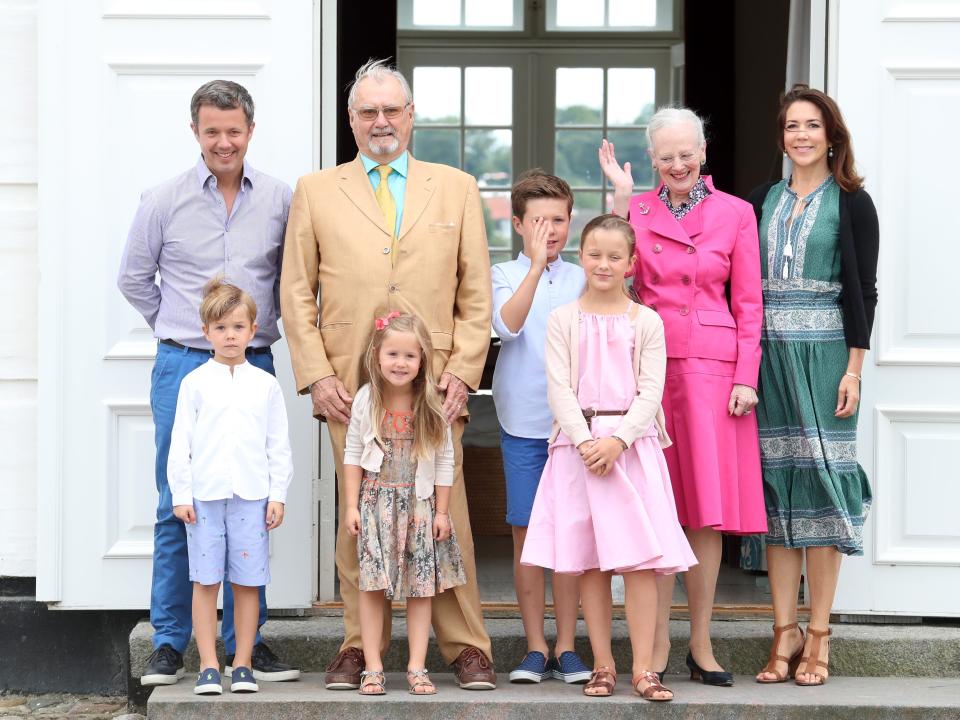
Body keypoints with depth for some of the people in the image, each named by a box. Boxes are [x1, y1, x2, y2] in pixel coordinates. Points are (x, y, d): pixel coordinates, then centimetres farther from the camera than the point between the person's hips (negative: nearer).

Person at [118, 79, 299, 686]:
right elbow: (134, 280, 12)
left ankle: (246, 643, 12)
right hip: (183, 367, -1)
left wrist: (261, 327, 10)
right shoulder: (164, 202, 1)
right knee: (178, 508, 0)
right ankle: (170, 643, 8)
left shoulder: (280, 200, 4)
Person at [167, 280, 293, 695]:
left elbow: (278, 445, 9)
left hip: (251, 495, 1)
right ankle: (208, 666, 6)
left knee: (247, 582, 3)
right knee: (205, 582, 1)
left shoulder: (266, 385, 8)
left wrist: (278, 494, 3)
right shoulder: (195, 383, 5)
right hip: (204, 495, -1)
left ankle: (243, 665, 10)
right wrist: (181, 494, -1)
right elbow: (181, 442, 4)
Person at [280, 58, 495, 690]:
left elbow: (477, 294, 10)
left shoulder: (457, 189, 13)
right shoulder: (316, 192, 12)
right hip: (350, 385, 0)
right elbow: (297, 294, 9)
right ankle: (359, 646, 9)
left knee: (448, 515, -2)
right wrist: (316, 375, -1)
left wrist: (463, 373, -1)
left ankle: (467, 646, 5)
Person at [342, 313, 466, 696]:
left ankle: (417, 668, 7)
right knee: (372, 587, -1)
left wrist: (441, 511, 0)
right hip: (376, 502, 0)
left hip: (420, 503, 0)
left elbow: (444, 462, 2)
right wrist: (352, 506, -2)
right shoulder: (366, 400, -2)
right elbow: (353, 456, 2)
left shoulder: (432, 406, -3)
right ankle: (372, 668, 3)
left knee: (421, 588, 2)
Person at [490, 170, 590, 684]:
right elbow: (508, 325, -17)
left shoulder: (581, 279, 7)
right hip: (523, 423, -1)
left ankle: (566, 647, 10)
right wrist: (536, 264, -22)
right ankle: (535, 647, 10)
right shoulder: (506, 275, 0)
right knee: (526, 533, 2)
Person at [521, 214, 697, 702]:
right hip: (579, 445, 1)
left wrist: (617, 440, -15)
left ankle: (643, 668, -4)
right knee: (589, 561, 2)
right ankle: (603, 666, 9)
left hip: (633, 444, -1)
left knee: (640, 560, -6)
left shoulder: (646, 322, 6)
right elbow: (559, 389, -1)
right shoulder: (563, 320, 6)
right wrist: (586, 442, -13)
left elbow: (651, 391, -2)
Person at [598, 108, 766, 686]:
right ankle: (659, 641, 7)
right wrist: (621, 197, -11)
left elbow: (748, 302, 4)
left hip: (712, 368, 0)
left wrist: (747, 376, -3)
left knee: (707, 506, 1)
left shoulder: (735, 213, 6)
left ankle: (701, 644, 8)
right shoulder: (636, 209, 8)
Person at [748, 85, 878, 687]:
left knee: (822, 479, -4)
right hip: (768, 350, 4)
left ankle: (819, 636, 0)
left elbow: (862, 291, -3)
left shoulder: (852, 203, 1)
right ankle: (786, 632, 6)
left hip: (825, 352, -4)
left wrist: (854, 369, -9)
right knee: (776, 484, 2)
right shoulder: (761, 201, 12)